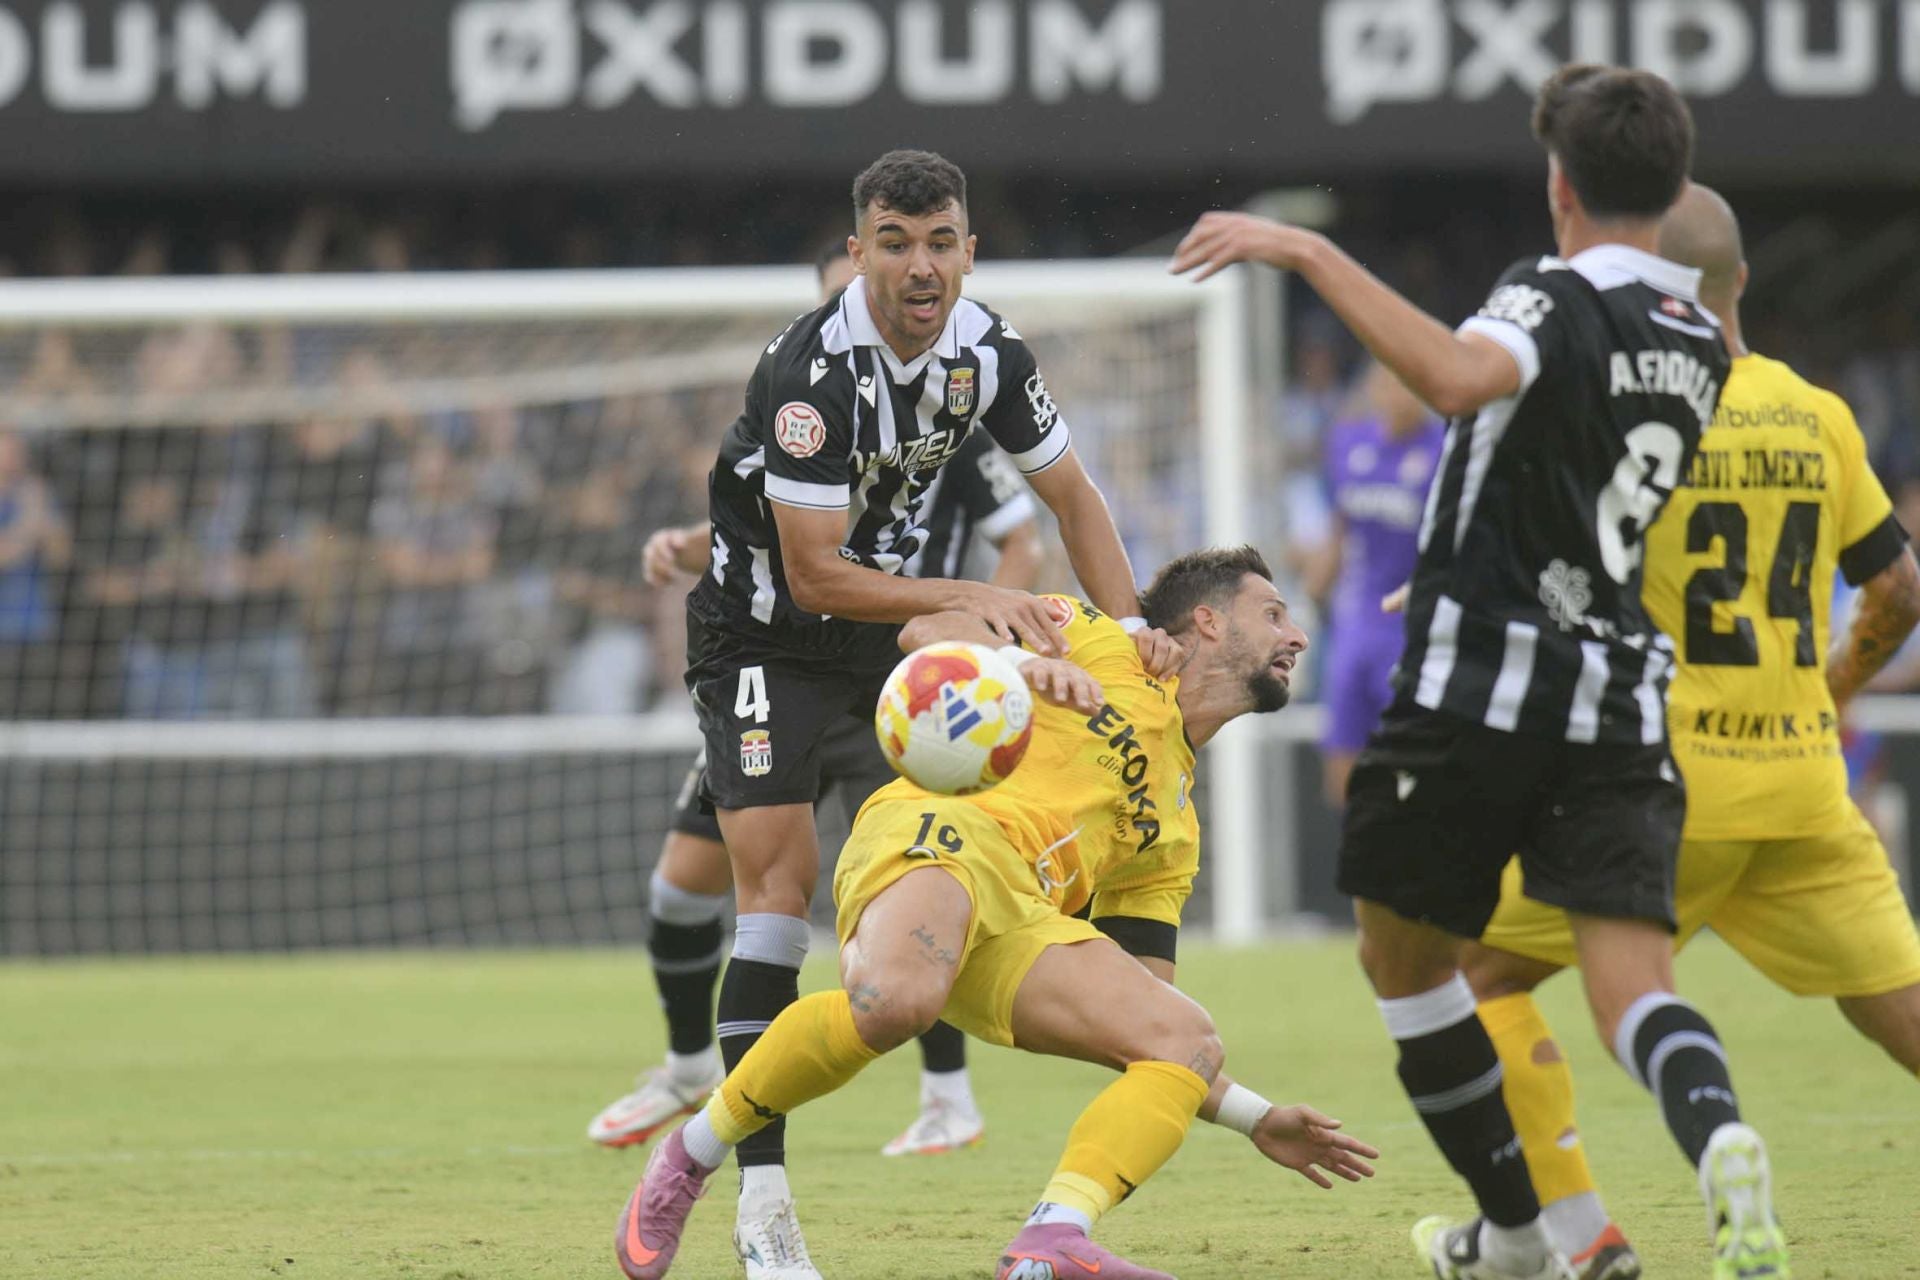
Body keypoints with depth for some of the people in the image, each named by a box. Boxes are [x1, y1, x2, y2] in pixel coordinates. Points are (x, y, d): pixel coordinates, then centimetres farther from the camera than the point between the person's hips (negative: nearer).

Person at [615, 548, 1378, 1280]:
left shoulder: (1175, 830, 35)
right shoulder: (1108, 647, 22)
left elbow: (1147, 1023, 33)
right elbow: (929, 626, 9)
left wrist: (1255, 1118, 26)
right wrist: (1021, 660, -11)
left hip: (1021, 918, 6)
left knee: (1189, 1041, -13)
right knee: (893, 999, -37)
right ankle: (691, 1157, -15)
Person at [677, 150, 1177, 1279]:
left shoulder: (989, 352, -8)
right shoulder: (816, 370, -29)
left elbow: (1072, 493, 5)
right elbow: (816, 575, -28)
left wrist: (1133, 627, -8)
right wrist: (970, 596, -31)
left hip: (889, 613, 7)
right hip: (764, 624, -7)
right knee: (780, 876, -17)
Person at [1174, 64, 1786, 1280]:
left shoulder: (1557, 299, -10)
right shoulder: (1699, 339, 13)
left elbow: (1460, 378, -34)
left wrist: (1311, 254, -29)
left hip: (1483, 681, -5)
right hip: (1626, 700, 5)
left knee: (1405, 952, 17)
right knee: (1633, 983, -7)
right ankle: (1719, 1135, -40)